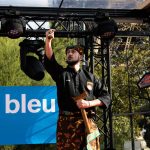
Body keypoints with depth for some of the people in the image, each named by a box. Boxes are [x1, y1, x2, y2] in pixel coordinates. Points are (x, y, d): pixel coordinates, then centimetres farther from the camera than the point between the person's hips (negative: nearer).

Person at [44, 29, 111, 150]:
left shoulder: (89, 77, 15)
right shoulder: (61, 73, 12)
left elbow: (106, 97, 11)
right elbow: (49, 61, -8)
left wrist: (89, 103, -6)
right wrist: (48, 41, -22)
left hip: (87, 122, 1)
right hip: (66, 121, -1)